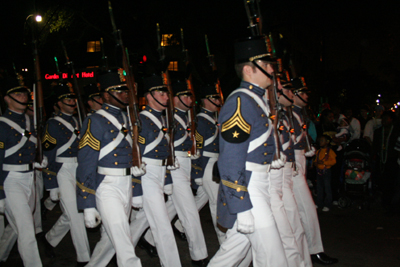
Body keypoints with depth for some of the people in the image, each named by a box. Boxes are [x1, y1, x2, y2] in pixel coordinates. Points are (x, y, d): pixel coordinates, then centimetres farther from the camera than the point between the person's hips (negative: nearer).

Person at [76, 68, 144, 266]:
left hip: (127, 187, 7)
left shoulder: (126, 120, 12)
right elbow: (86, 165, -13)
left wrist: (135, 193, 19)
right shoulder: (95, 122, -11)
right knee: (124, 247, -6)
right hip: (107, 188, -7)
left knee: (110, 238, 19)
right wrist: (88, 206, -15)